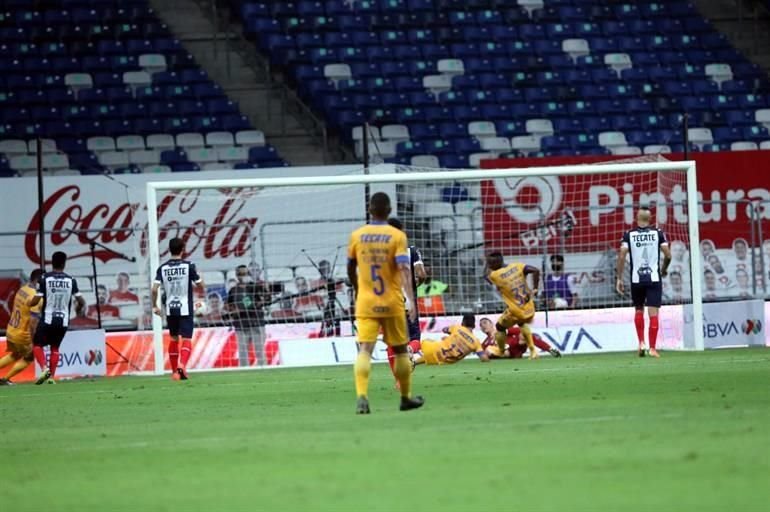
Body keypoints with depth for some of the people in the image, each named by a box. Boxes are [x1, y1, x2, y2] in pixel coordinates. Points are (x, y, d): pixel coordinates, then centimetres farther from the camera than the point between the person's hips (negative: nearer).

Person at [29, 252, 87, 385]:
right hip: (63, 320, 3)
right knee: (55, 347, 17)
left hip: (47, 319, -3)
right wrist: (78, 309, 24)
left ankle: (44, 368, -12)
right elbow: (81, 301, 1)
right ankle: (52, 376, 9)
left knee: (37, 344, 10)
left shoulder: (44, 278, -8)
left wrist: (29, 303, 14)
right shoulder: (71, 280, -1)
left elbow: (36, 301, -9)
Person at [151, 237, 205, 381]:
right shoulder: (188, 266, -7)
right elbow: (201, 286, -1)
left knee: (174, 339, 19)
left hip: (170, 309, 3)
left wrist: (154, 306, 6)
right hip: (185, 309, -3)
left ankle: (174, 371, 23)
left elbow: (154, 289, -8)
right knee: (186, 339, -4)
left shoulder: (163, 268, 0)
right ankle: (181, 366, -28)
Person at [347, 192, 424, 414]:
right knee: (400, 350, 15)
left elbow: (351, 269, 14)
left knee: (365, 350, -8)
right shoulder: (397, 236, -6)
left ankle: (361, 396, -28)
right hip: (392, 304, -1)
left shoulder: (357, 236, 2)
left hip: (365, 303, 1)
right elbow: (404, 268, -18)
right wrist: (411, 300, -21)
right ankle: (406, 397, 27)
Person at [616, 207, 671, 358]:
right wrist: (664, 269, 16)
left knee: (639, 311, 20)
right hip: (654, 278, -1)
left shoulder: (629, 235, 0)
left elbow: (621, 256, -7)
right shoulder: (658, 233, 0)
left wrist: (619, 278, -1)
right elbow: (668, 255, -4)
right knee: (653, 313, -1)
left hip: (636, 279, 1)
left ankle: (641, 343, 11)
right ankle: (652, 348, -6)